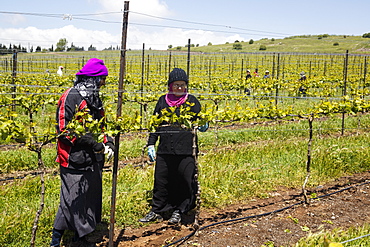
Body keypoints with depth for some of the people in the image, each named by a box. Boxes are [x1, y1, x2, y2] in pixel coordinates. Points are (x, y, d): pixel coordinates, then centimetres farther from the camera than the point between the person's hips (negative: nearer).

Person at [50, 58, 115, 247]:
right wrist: (94, 144, -19)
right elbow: (64, 129, -18)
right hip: (75, 159, -8)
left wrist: (108, 142, 4)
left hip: (93, 160, 9)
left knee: (91, 199, 14)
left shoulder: (94, 98, 14)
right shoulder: (71, 97, -13)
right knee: (72, 201, -4)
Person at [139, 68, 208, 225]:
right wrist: (151, 144, 9)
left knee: (184, 182, 2)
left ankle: (178, 211, 21)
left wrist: (203, 126, -22)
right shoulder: (163, 100, 11)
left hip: (185, 150, -2)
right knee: (161, 181, 8)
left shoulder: (191, 101, 4)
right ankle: (157, 211, 25)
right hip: (164, 149, 2)